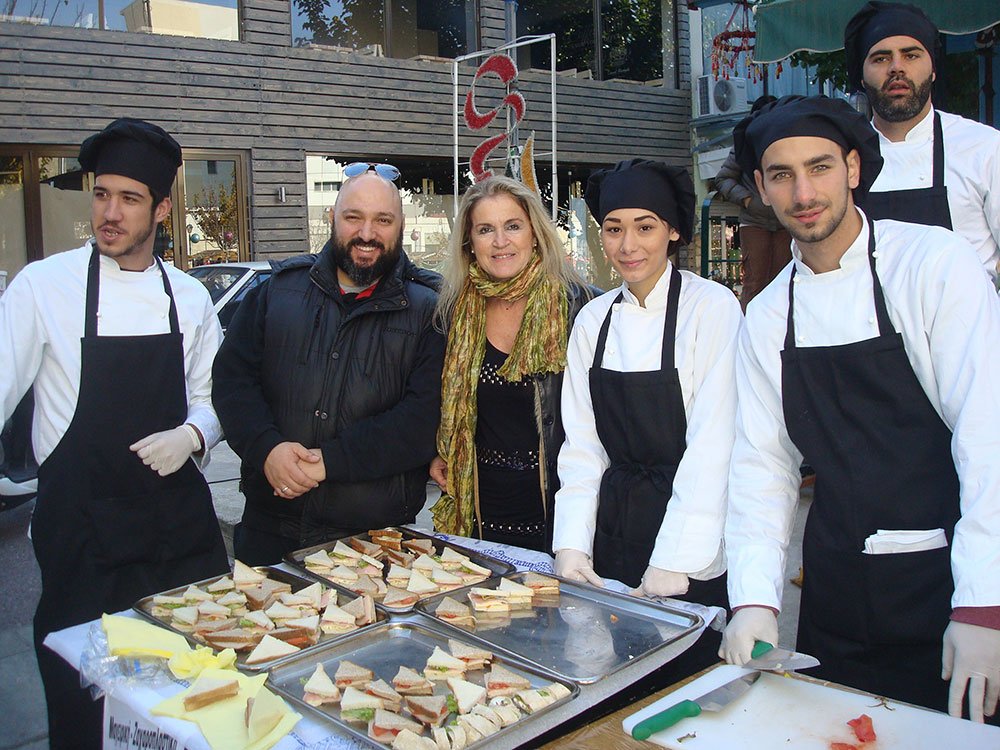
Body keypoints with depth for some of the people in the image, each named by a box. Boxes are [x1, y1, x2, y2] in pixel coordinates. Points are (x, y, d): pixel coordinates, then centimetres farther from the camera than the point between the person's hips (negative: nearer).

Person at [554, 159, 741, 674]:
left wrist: (673, 562, -18)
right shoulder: (593, 320, 5)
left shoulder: (711, 307, -10)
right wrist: (571, 544, -5)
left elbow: (712, 445, -15)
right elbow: (581, 443, 4)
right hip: (612, 528, 5)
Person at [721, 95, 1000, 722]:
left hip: (947, 584, -3)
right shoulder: (765, 318, 3)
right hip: (836, 595, 4)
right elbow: (763, 463, 4)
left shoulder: (936, 264, -10)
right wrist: (755, 599, -6)